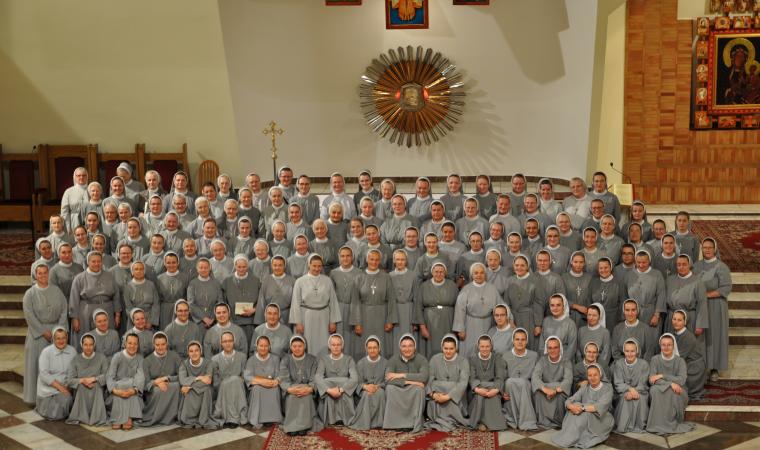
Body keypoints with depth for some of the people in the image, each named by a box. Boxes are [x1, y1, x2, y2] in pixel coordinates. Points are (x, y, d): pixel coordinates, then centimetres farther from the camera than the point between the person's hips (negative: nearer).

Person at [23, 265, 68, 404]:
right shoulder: (30, 293, -1)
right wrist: (43, 331, -13)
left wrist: (58, 329, -9)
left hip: (56, 330, 2)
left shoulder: (56, 290, 6)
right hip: (37, 332, -2)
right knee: (37, 363, 0)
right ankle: (36, 396, 7)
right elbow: (29, 315, -9)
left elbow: (64, 310, 2)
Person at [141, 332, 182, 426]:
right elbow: (146, 383, -5)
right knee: (158, 390, -35)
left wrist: (165, 378, -18)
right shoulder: (147, 361, 3)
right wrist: (157, 383, -26)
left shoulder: (174, 356, 2)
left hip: (171, 387, 0)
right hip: (153, 391, 0)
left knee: (176, 385, -34)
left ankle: (169, 418, -22)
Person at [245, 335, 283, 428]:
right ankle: (257, 420, -31)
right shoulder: (251, 360, 2)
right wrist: (261, 381, -28)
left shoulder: (275, 359, 7)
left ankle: (275, 419, -24)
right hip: (257, 389, -1)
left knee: (275, 389, -32)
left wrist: (275, 381, -27)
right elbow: (247, 376, -11)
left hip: (271, 386, 1)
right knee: (257, 388, -33)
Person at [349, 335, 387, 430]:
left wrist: (377, 386, -22)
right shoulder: (361, 363, 5)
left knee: (380, 393, -35)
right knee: (367, 394, -35)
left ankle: (377, 422, -28)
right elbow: (358, 382, 0)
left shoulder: (385, 362, 4)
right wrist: (365, 386, -23)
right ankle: (364, 422, -30)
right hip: (365, 390, 0)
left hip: (380, 389, 0)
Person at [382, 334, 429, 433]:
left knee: (418, 389, -33)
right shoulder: (393, 360, -4)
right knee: (389, 388, -29)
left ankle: (414, 423, -25)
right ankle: (396, 422, -23)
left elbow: (424, 376, -25)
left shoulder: (421, 359, -6)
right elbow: (388, 379, -19)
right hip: (398, 393, 1)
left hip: (414, 394, -1)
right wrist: (409, 381, -28)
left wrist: (402, 375, -25)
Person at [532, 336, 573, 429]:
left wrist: (556, 390, -38)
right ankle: (544, 421, -18)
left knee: (559, 395, -33)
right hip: (544, 388, 1)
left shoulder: (566, 361, -5)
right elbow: (535, 376, -17)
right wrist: (544, 388, -38)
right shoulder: (542, 361, -2)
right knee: (538, 392, -30)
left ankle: (557, 421, -12)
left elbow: (568, 379, -19)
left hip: (560, 390, -1)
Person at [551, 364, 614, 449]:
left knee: (585, 412, -33)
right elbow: (569, 401, -4)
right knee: (576, 406, -24)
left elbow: (601, 407, -22)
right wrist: (572, 406, -29)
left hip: (602, 420, -4)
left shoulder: (607, 388, -6)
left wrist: (583, 407, -31)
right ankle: (569, 436, -26)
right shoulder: (584, 388, 8)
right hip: (584, 419, 4)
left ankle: (571, 439, -27)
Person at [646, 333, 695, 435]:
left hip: (677, 392, -1)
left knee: (672, 393, -35)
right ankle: (659, 424, -26)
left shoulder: (680, 360, -3)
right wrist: (670, 383, -26)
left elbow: (681, 380, -19)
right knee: (655, 390, -33)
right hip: (660, 391, 1)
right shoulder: (655, 359, -1)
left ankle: (672, 424, -19)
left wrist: (662, 376, -21)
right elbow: (651, 380, -13)